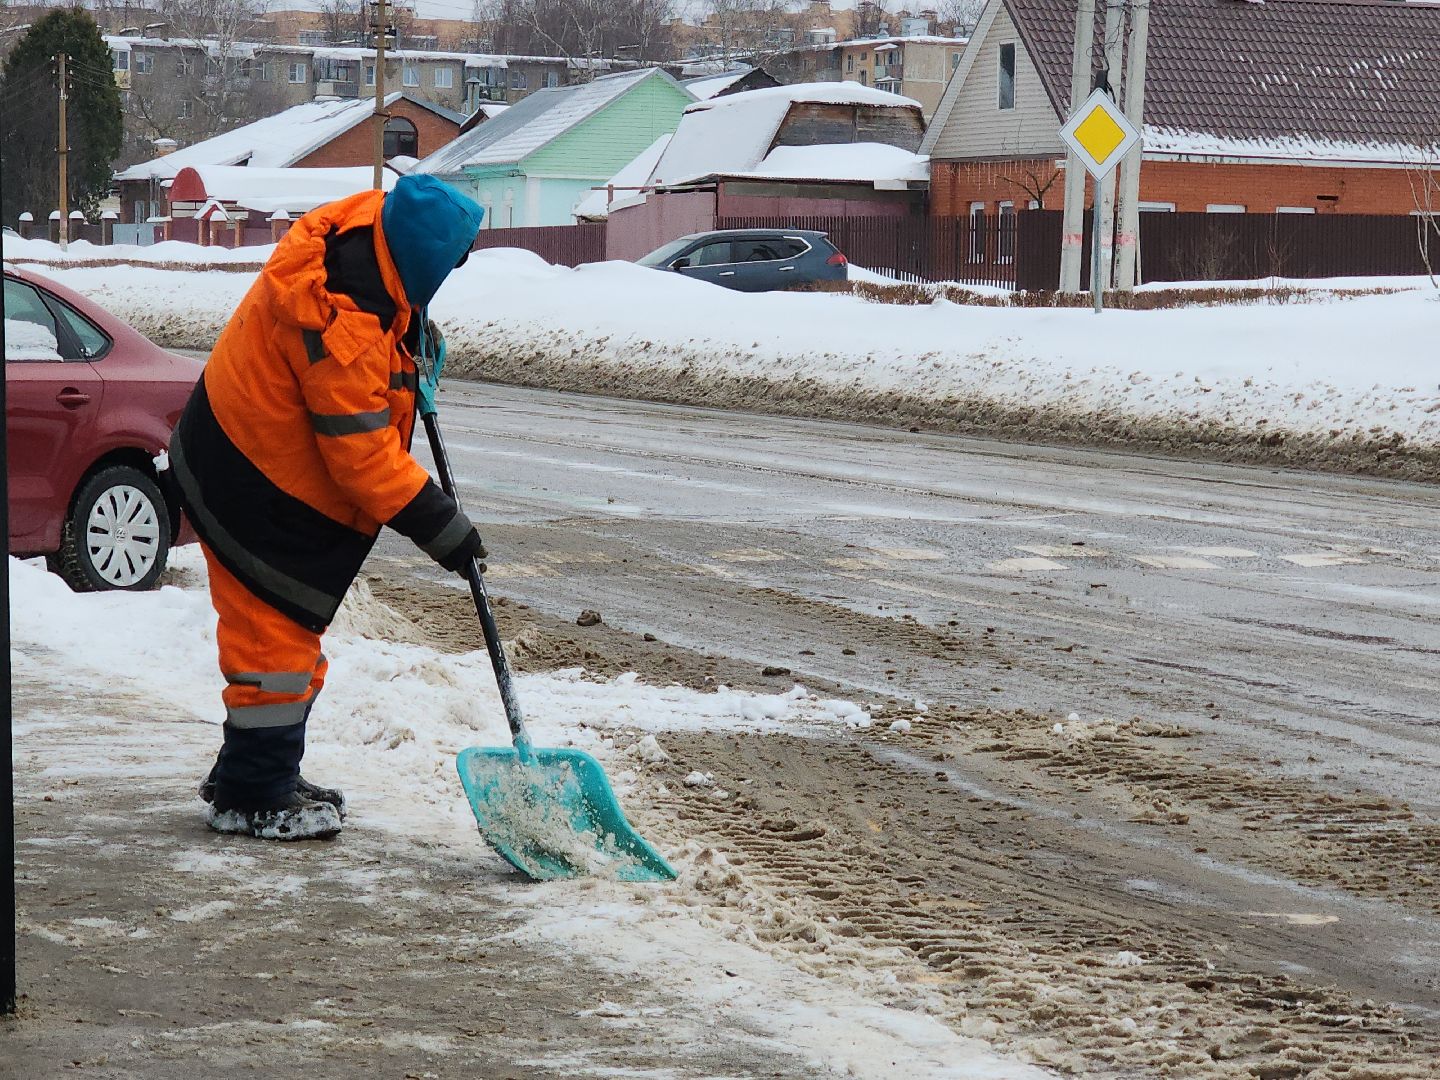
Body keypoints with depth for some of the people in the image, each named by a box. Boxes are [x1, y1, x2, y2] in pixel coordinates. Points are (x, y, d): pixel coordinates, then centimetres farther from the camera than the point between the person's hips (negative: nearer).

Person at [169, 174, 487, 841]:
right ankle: (251, 798, 8)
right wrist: (439, 527, -22)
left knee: (287, 631, 19)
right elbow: (361, 453, -29)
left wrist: (415, 339, 9)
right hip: (259, 492, -10)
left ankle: (256, 776, 31)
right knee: (276, 635, -3)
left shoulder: (366, 224, -6)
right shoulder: (341, 325, -34)